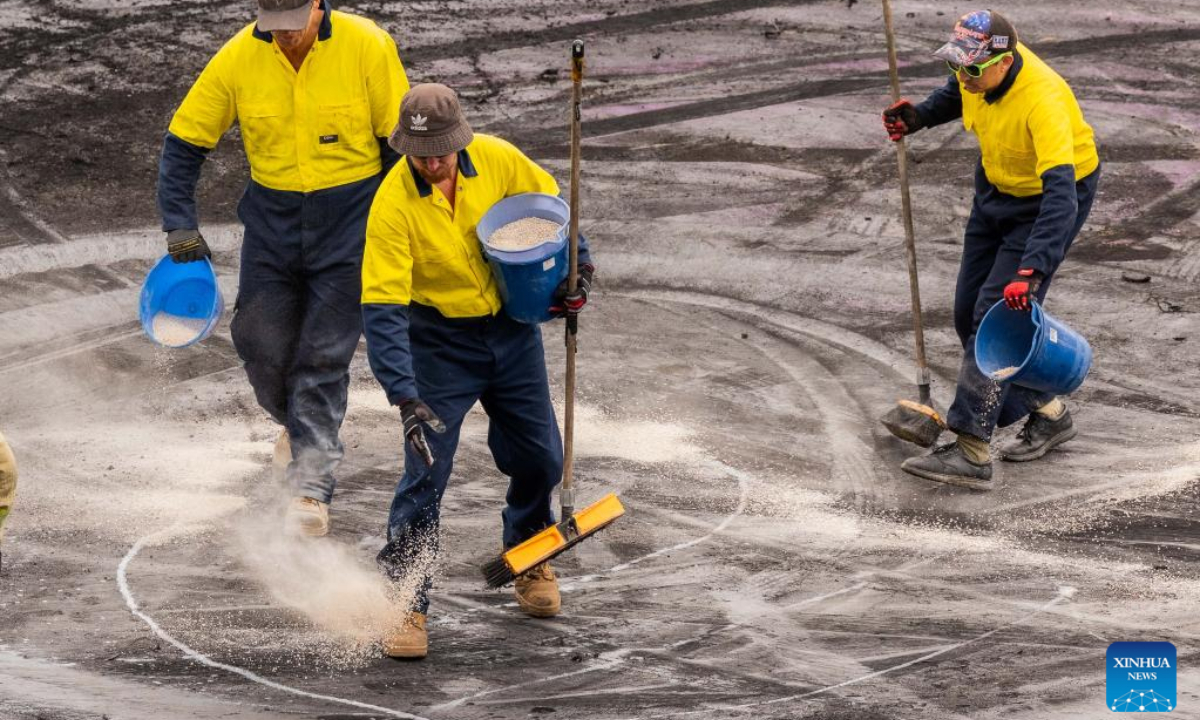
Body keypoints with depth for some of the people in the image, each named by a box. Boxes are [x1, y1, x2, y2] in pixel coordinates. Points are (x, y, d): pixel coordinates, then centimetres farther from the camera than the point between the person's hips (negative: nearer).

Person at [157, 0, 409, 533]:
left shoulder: (367, 47, -15)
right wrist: (180, 226, -6)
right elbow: (184, 142, 0)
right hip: (272, 223, 3)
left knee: (324, 354, -6)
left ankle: (311, 486, -1)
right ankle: (299, 425, 38)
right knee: (262, 345, 6)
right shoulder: (238, 58, -9)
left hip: (350, 222, -3)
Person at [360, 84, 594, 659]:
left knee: (540, 459, 11)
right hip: (439, 341, -4)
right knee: (427, 470, -11)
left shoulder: (497, 159, -15)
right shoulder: (393, 206, -26)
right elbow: (383, 310, -28)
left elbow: (549, 203, 7)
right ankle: (405, 604, -1)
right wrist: (405, 395, -35)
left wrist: (576, 266, -1)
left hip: (512, 327, 4)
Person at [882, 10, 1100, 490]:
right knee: (969, 314, 10)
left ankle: (971, 453, -17)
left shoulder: (1041, 100, -38)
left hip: (1051, 197, -8)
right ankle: (1048, 414, 26)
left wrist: (1030, 270, -54)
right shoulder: (980, 65, -17)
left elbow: (1060, 196, -45)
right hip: (997, 188, 8)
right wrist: (920, 117, -7)